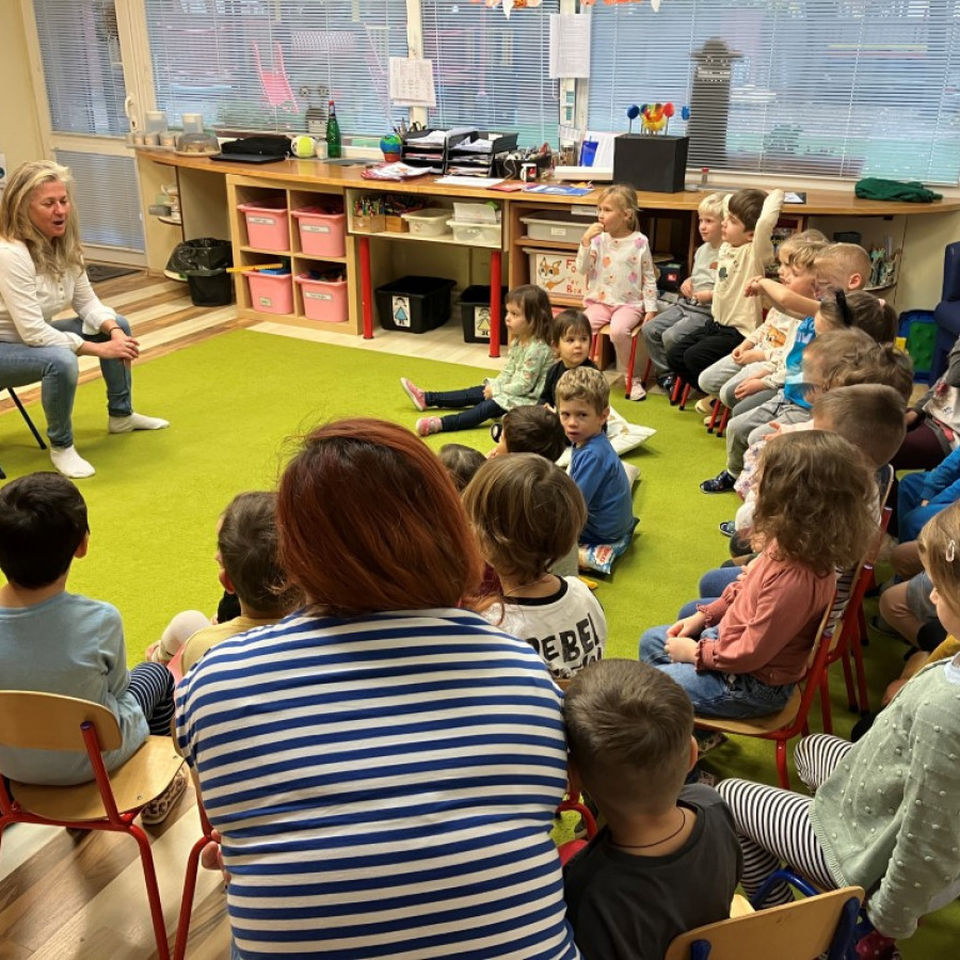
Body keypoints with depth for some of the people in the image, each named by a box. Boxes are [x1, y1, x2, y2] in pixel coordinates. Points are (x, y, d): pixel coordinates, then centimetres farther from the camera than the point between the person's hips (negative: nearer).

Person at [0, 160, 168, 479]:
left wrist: (113, 332, -19)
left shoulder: (64, 243, -6)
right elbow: (33, 333, -33)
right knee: (61, 360, -36)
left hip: (32, 336, 9)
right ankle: (61, 446, -13)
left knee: (118, 326, 7)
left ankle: (120, 415, 24)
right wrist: (99, 348, -29)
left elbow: (86, 301, 1)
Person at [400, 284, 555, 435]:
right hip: (511, 389, 10)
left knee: (491, 406, -25)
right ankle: (426, 398, 8)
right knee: (475, 393, 5)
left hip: (528, 399, -10)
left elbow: (524, 385, -24)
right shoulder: (518, 341, 6)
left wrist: (496, 390, -15)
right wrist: (494, 385, -2)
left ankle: (441, 424, -40)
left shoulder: (537, 349, -25)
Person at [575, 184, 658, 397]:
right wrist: (585, 241, -12)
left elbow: (649, 278, 3)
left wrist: (651, 309, -3)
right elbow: (582, 269, -2)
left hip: (629, 303, -3)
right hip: (600, 301, 3)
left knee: (618, 330, -32)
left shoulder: (639, 242, -3)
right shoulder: (598, 239, 3)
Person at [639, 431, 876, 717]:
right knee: (651, 641, 20)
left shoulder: (794, 579, -38)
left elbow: (750, 654, -26)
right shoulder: (790, 545, -12)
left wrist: (695, 652, -12)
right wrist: (704, 615, 6)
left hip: (753, 685, -8)